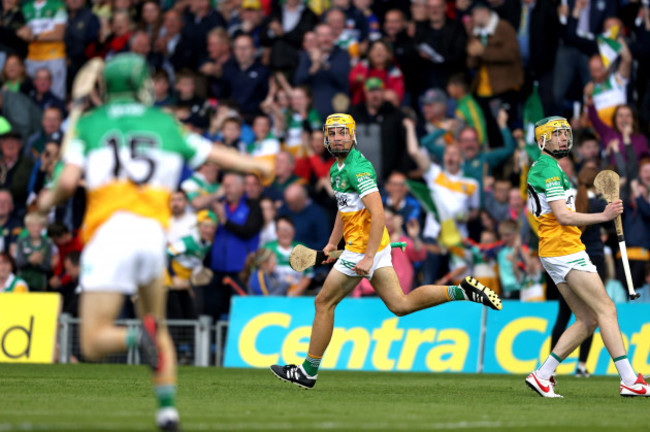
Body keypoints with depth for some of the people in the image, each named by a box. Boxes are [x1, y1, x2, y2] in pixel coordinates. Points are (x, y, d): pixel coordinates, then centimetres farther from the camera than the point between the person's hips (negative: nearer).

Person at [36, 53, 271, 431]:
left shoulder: (89, 124, 12)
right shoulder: (166, 124, 17)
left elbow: (68, 182, 0)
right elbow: (217, 155, 25)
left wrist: (50, 199, 23)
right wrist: (262, 166, 42)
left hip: (109, 231, -2)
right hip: (152, 233, 3)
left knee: (93, 343, -1)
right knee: (158, 325, 22)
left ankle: (138, 337, -32)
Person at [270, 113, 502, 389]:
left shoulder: (358, 169, -18)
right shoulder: (337, 169, 13)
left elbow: (378, 216, -24)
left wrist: (368, 257, -27)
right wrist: (332, 243, 26)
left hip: (363, 249, -9)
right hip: (376, 249, 9)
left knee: (324, 302, 1)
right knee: (400, 305, 8)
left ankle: (308, 372, 9)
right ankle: (462, 291, 4)